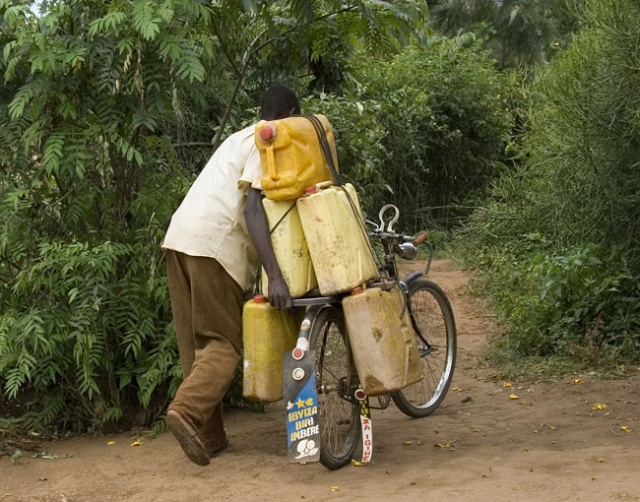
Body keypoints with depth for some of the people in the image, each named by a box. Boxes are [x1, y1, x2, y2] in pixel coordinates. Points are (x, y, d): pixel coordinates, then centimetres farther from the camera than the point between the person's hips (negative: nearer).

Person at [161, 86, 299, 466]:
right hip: (214, 243, -9)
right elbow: (252, 208, -16)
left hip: (180, 235, 9)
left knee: (198, 343, 10)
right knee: (225, 342, -5)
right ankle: (188, 411, -25)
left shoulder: (242, 138, 27)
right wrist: (275, 276, -24)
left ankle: (210, 436, 11)